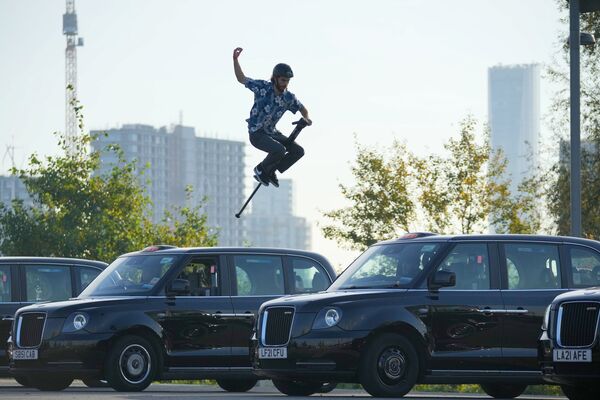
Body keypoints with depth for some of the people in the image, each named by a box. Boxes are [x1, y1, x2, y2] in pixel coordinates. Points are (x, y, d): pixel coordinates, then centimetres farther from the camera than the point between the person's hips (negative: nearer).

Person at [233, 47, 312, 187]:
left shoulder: (288, 98, -3)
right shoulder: (263, 87, -15)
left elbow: (302, 109, 14)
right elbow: (242, 79, -8)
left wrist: (306, 119, -9)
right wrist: (235, 60, -19)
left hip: (272, 132, 6)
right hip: (256, 134, -6)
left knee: (298, 151, -3)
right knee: (279, 150, -30)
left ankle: (270, 172, 11)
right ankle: (261, 169, -1)